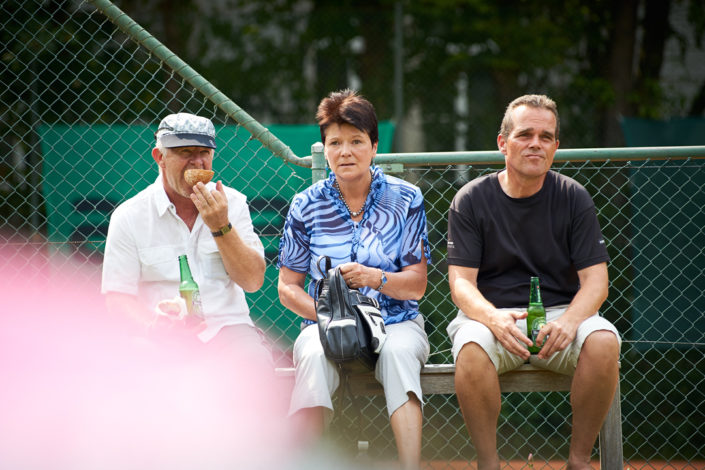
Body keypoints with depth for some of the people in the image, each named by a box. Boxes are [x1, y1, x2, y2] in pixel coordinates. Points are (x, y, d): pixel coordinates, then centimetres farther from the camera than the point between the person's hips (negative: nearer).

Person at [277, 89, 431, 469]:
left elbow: (417, 284, 2)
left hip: (396, 322, 0)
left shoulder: (405, 200, 4)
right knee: (316, 355, -35)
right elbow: (288, 287, 8)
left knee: (397, 352, -36)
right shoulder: (307, 205, 6)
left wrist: (377, 278, -19)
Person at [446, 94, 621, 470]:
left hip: (559, 312, 1)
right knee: (471, 349, -36)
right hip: (491, 312, -1)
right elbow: (461, 283, -5)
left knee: (603, 341, -31)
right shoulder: (471, 200, 2)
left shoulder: (573, 198, 5)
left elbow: (596, 280, -1)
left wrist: (568, 321, -24)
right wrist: (494, 319, -28)